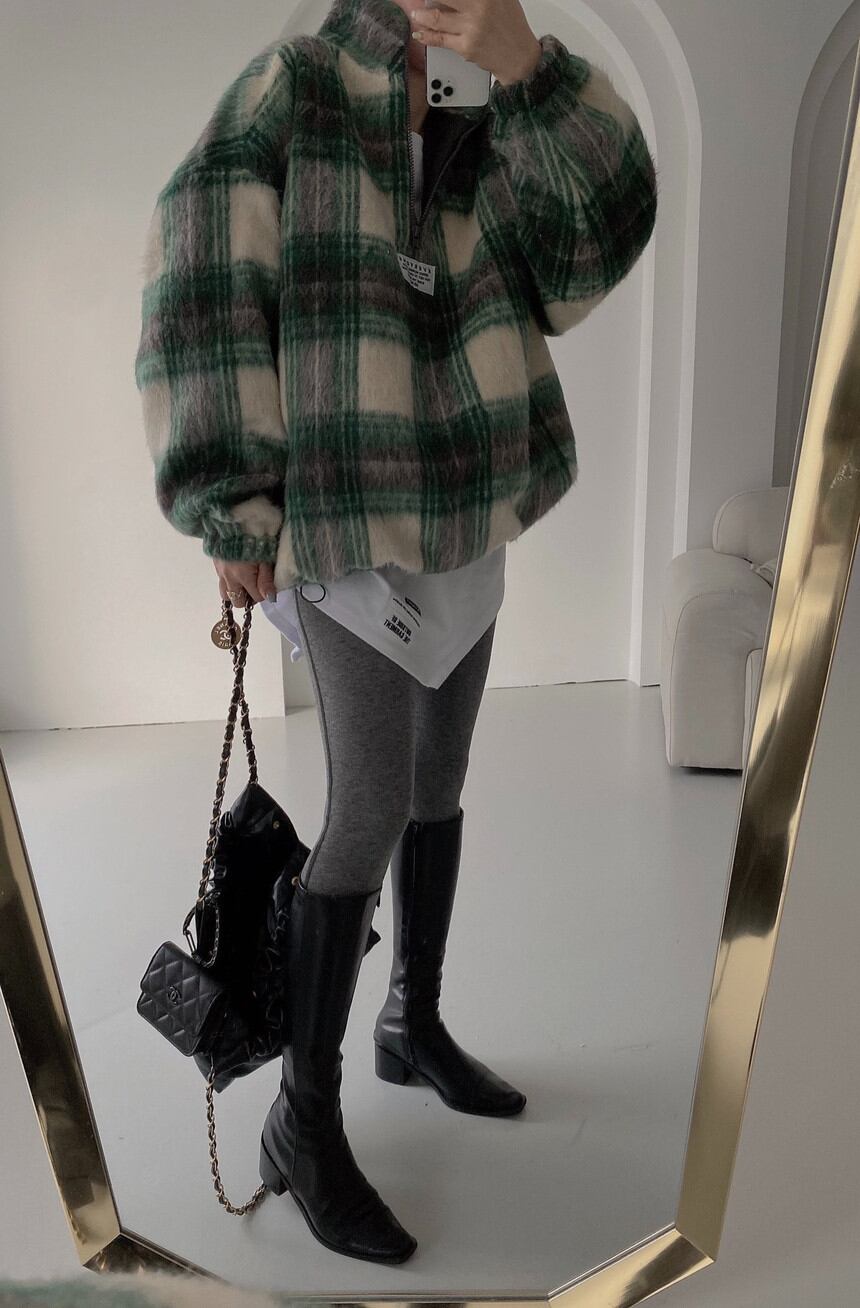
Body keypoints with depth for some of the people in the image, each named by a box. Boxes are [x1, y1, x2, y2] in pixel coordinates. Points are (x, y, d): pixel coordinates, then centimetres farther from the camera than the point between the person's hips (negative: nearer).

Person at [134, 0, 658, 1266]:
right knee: (373, 811, -11)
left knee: (438, 787, 12)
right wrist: (235, 510, -18)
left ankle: (415, 1026, 31)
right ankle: (305, 1119, 6)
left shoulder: (495, 150, 10)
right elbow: (201, 298, -13)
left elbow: (605, 228, -8)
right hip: (347, 526, -7)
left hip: (465, 525, 7)